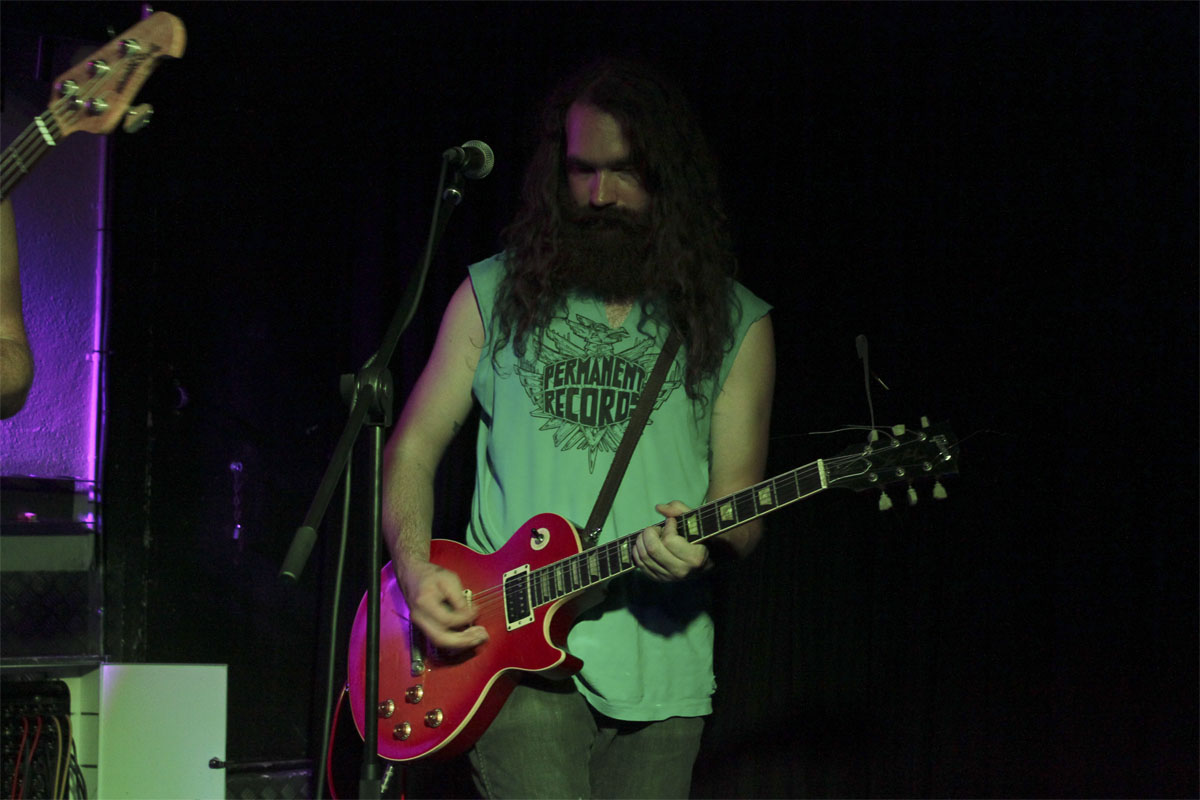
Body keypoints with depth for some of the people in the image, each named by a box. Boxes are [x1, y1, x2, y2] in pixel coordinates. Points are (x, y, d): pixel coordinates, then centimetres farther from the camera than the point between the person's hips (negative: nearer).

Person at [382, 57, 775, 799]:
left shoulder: (734, 323, 8)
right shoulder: (496, 295, 9)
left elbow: (742, 503, 5)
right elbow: (414, 447, 12)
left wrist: (704, 543, -18)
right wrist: (417, 572, -5)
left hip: (659, 664, 2)